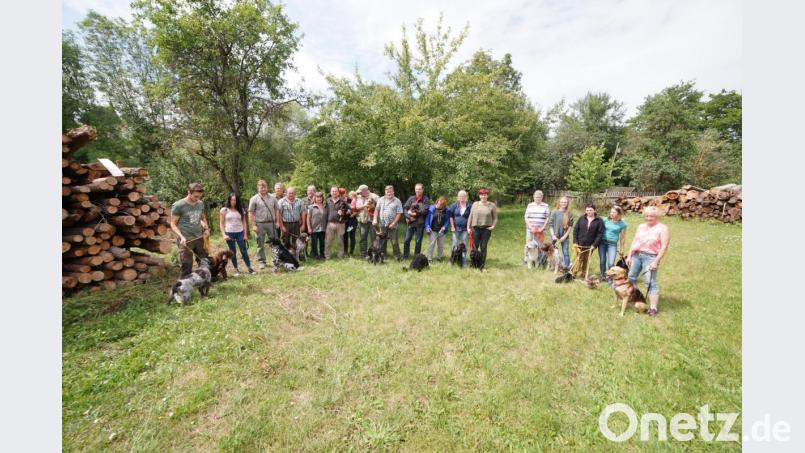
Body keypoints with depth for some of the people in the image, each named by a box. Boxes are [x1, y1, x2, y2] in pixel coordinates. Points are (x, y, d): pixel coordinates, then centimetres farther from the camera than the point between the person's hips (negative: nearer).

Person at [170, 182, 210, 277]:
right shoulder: (178, 205, -10)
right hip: (186, 240, -5)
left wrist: (206, 229, 5)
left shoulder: (200, 204, 5)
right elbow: (173, 224, -7)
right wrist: (181, 236, -20)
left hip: (199, 238, 6)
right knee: (187, 267, 1)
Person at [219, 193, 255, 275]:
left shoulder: (241, 210, 6)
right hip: (229, 233, -1)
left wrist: (245, 234, 2)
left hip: (240, 233, 1)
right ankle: (236, 269, 16)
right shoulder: (224, 210, 1)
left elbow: (244, 223, 7)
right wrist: (224, 234, -7)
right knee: (233, 252, 7)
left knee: (244, 251, 1)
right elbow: (221, 224, 2)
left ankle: (249, 268, 7)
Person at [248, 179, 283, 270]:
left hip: (271, 223, 3)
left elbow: (277, 210, 9)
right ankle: (262, 262, 18)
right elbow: (251, 213, -4)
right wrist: (253, 225, -9)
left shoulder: (272, 198, 6)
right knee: (260, 244, 7)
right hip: (260, 224, -2)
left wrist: (277, 221, 3)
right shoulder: (254, 199, -3)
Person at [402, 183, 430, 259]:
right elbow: (405, 208, 3)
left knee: (418, 241, 7)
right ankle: (405, 256, 18)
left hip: (420, 223, -2)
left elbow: (426, 210, -13)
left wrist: (416, 213, -16)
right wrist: (408, 216, -11)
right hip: (411, 222, 2)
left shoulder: (425, 199, 0)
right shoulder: (411, 198, 7)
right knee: (406, 240, 5)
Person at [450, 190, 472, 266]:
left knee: (464, 245, 5)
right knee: (454, 244, 5)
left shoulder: (469, 206, -1)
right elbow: (451, 216, 4)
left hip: (465, 229, 0)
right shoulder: (454, 205, 1)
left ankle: (464, 262, 14)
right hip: (456, 228, 0)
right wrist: (452, 226, -1)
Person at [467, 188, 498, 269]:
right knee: (475, 247, 5)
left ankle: (482, 265, 12)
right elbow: (470, 216, 8)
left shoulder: (492, 205, 2)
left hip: (486, 229, -1)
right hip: (476, 228, 1)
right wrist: (468, 227, 5)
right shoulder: (475, 204, 6)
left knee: (483, 247, 3)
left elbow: (495, 218, 7)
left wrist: (493, 226, -7)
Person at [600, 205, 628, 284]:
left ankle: (610, 279, 8)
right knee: (602, 261, 10)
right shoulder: (606, 220, -1)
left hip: (613, 244, -2)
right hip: (602, 242, 2)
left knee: (611, 263, -9)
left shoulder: (622, 224, -4)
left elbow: (623, 237, 4)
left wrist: (621, 248, 7)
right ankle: (603, 276, 28)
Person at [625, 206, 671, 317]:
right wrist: (629, 256, 7)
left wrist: (656, 261, -16)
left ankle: (653, 308, -2)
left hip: (650, 257, -6)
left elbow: (664, 247, -10)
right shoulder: (641, 227, 13)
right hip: (636, 255, 6)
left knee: (651, 282, -7)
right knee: (631, 278, 12)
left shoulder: (662, 228, -4)